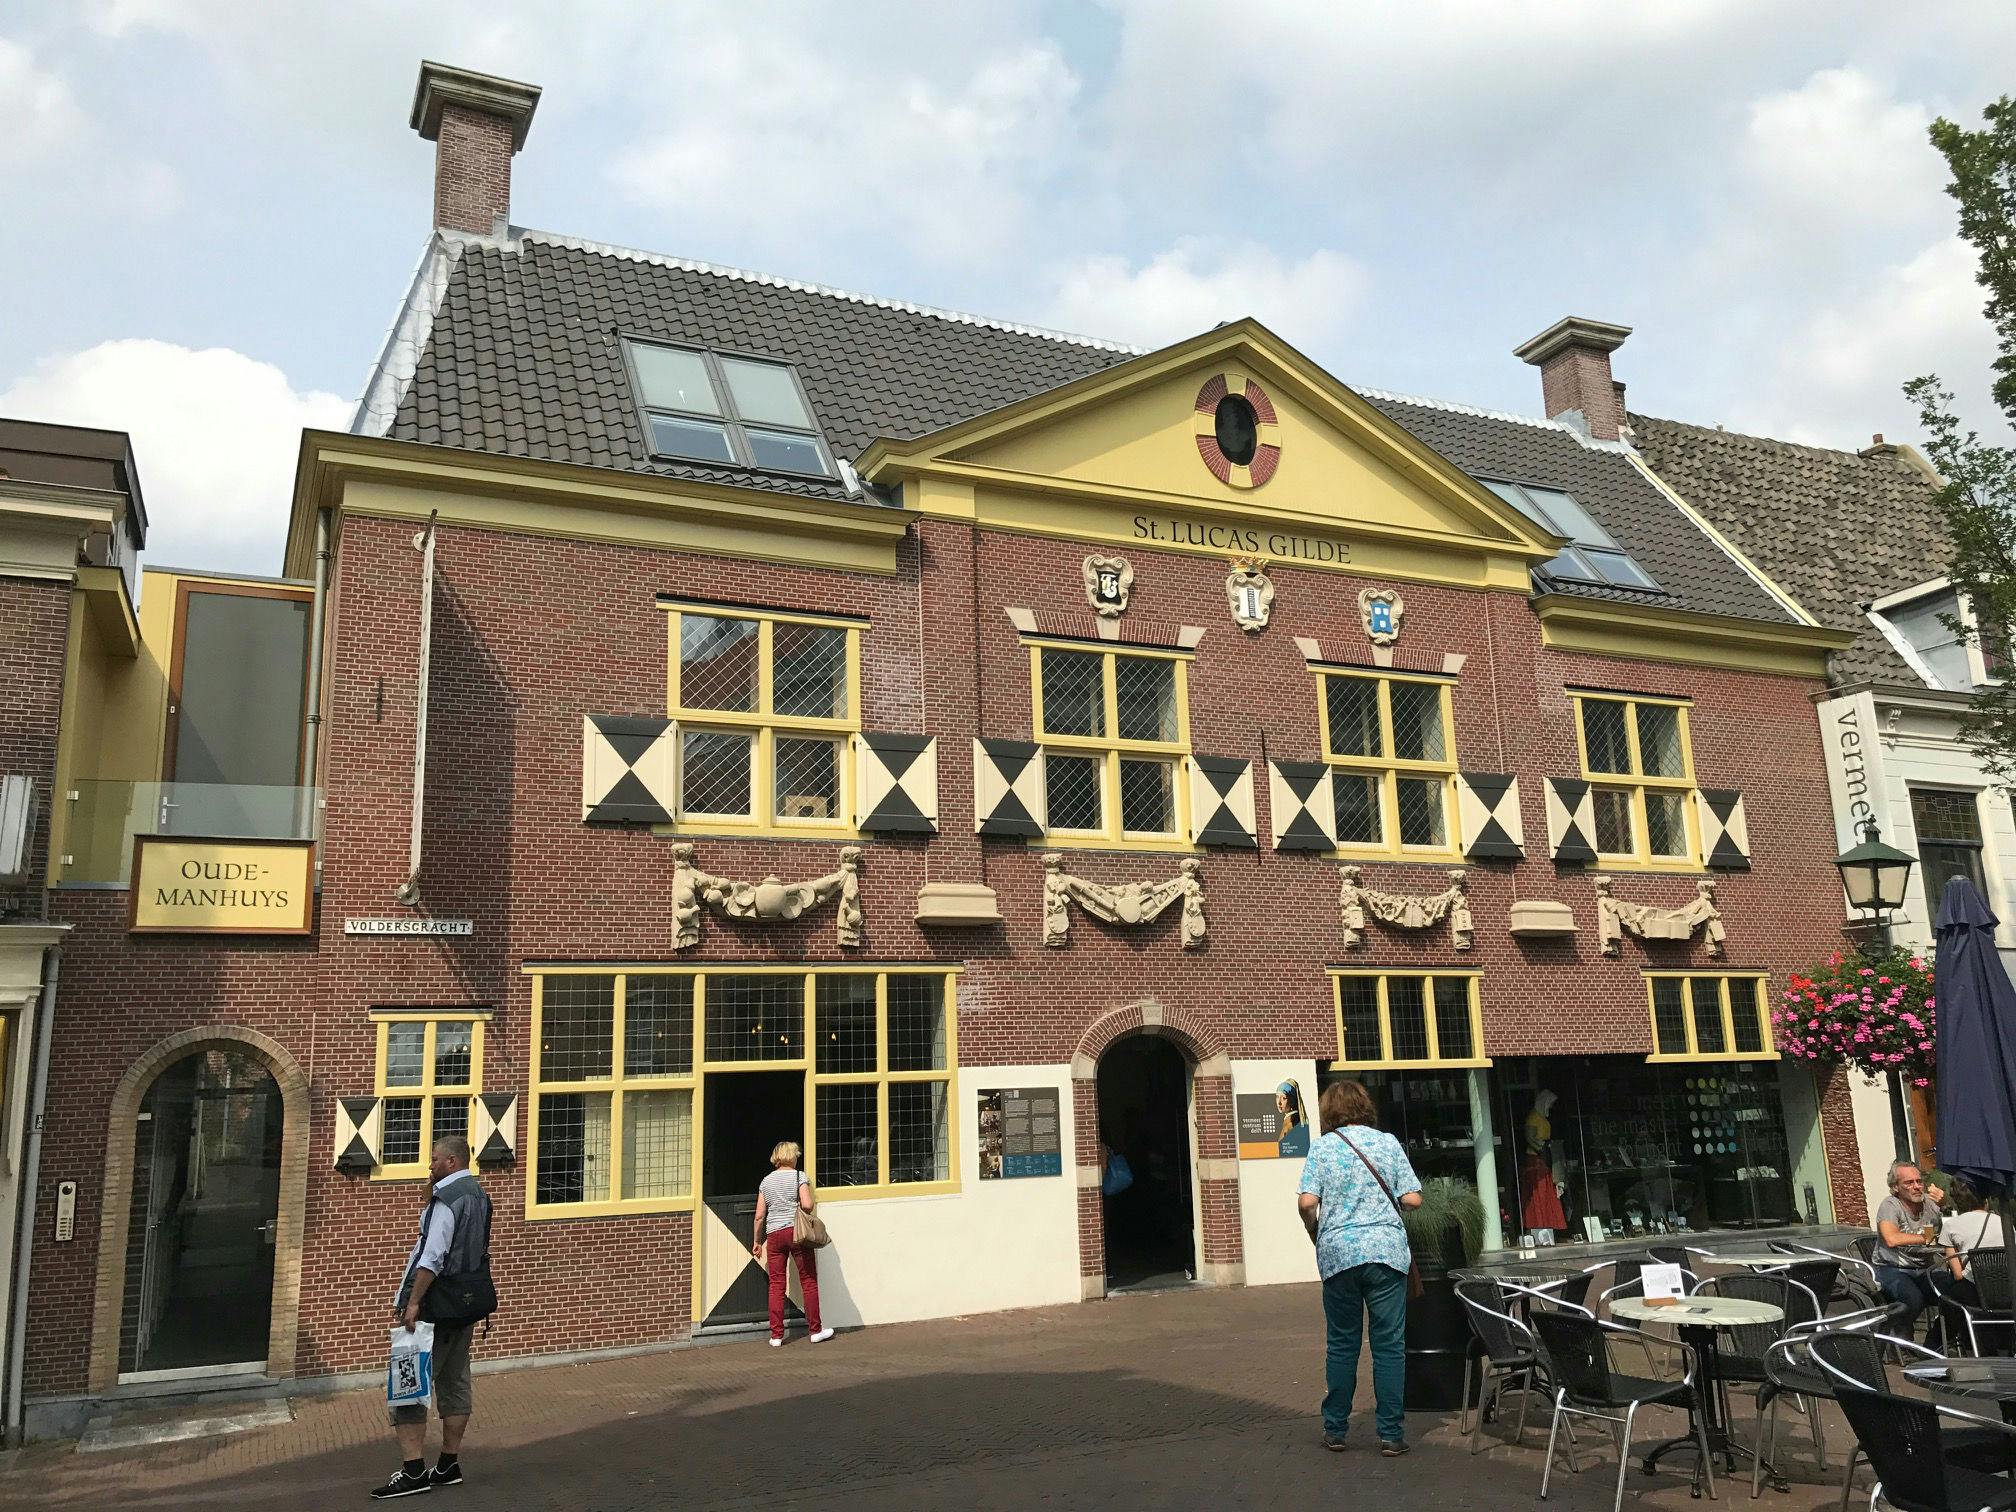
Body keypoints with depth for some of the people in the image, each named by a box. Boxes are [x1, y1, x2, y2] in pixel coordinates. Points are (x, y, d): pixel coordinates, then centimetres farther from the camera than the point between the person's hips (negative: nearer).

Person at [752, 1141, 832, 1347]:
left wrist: (757, 1241, 18)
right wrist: (804, 1213, 10)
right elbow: (807, 1205, -13)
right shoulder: (799, 1176, 0)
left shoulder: (766, 1181, 12)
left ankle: (776, 1336, 5)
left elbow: (759, 1216, 10)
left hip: (774, 1234, 3)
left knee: (776, 1284, 5)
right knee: (809, 1281, 5)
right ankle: (815, 1331, 9)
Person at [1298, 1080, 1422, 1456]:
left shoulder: (1322, 1147, 1)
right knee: (1389, 1345, 5)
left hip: (1338, 1255, 0)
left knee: (1341, 1345, 11)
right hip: (1386, 1252, 0)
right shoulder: (1388, 1142, 4)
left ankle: (1335, 1429, 17)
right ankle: (1391, 1434, 6)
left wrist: (1315, 1232, 11)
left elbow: (1307, 1202, -8)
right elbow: (1412, 1199, 1)